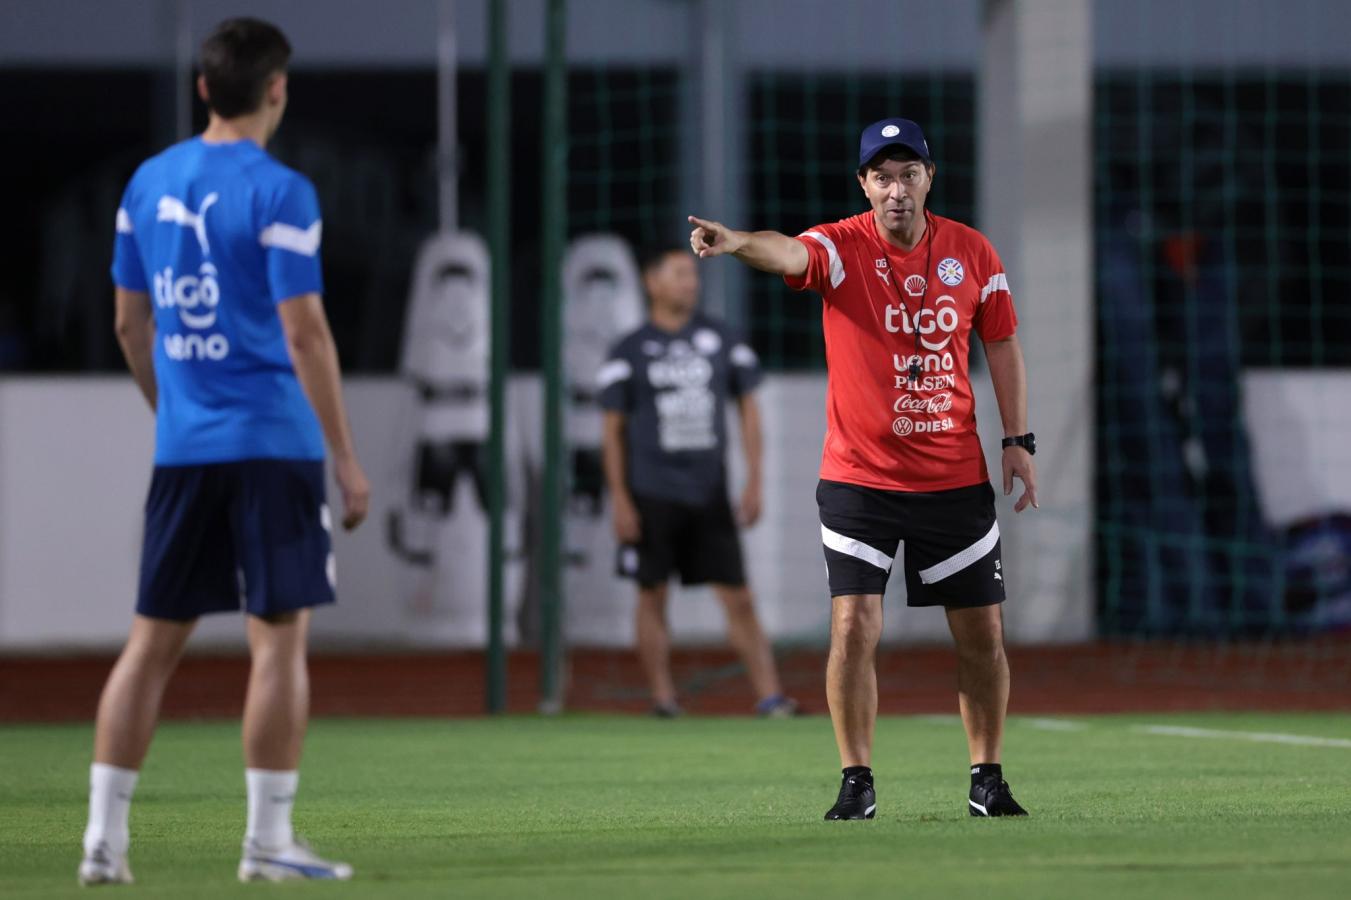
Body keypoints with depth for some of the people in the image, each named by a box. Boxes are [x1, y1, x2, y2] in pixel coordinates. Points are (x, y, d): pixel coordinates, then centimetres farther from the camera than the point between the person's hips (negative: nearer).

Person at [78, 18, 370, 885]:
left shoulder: (149, 182, 9)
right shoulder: (278, 193, -10)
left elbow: (131, 323, 15)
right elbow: (304, 332, -13)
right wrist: (347, 458, -9)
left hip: (183, 446, 6)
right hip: (271, 444, -6)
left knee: (154, 640, 8)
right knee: (280, 638, 0)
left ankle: (105, 836, 6)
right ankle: (269, 839, 0)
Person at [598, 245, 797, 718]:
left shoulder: (721, 339, 7)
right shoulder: (630, 351, 0)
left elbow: (748, 409, 11)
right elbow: (612, 430, 1)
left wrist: (754, 482, 3)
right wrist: (620, 500, -6)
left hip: (709, 493, 2)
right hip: (651, 495, -2)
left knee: (739, 598, -2)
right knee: (652, 596, 2)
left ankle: (770, 696, -4)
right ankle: (663, 698, 9)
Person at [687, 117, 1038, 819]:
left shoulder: (971, 252, 1)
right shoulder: (840, 247, -10)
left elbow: (1002, 345, 12)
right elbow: (787, 254, -32)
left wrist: (1017, 440, 5)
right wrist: (736, 242, -54)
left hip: (956, 478, 3)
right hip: (859, 478, -3)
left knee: (982, 634, 6)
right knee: (854, 626, -11)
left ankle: (987, 780, 20)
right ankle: (856, 782, 0)